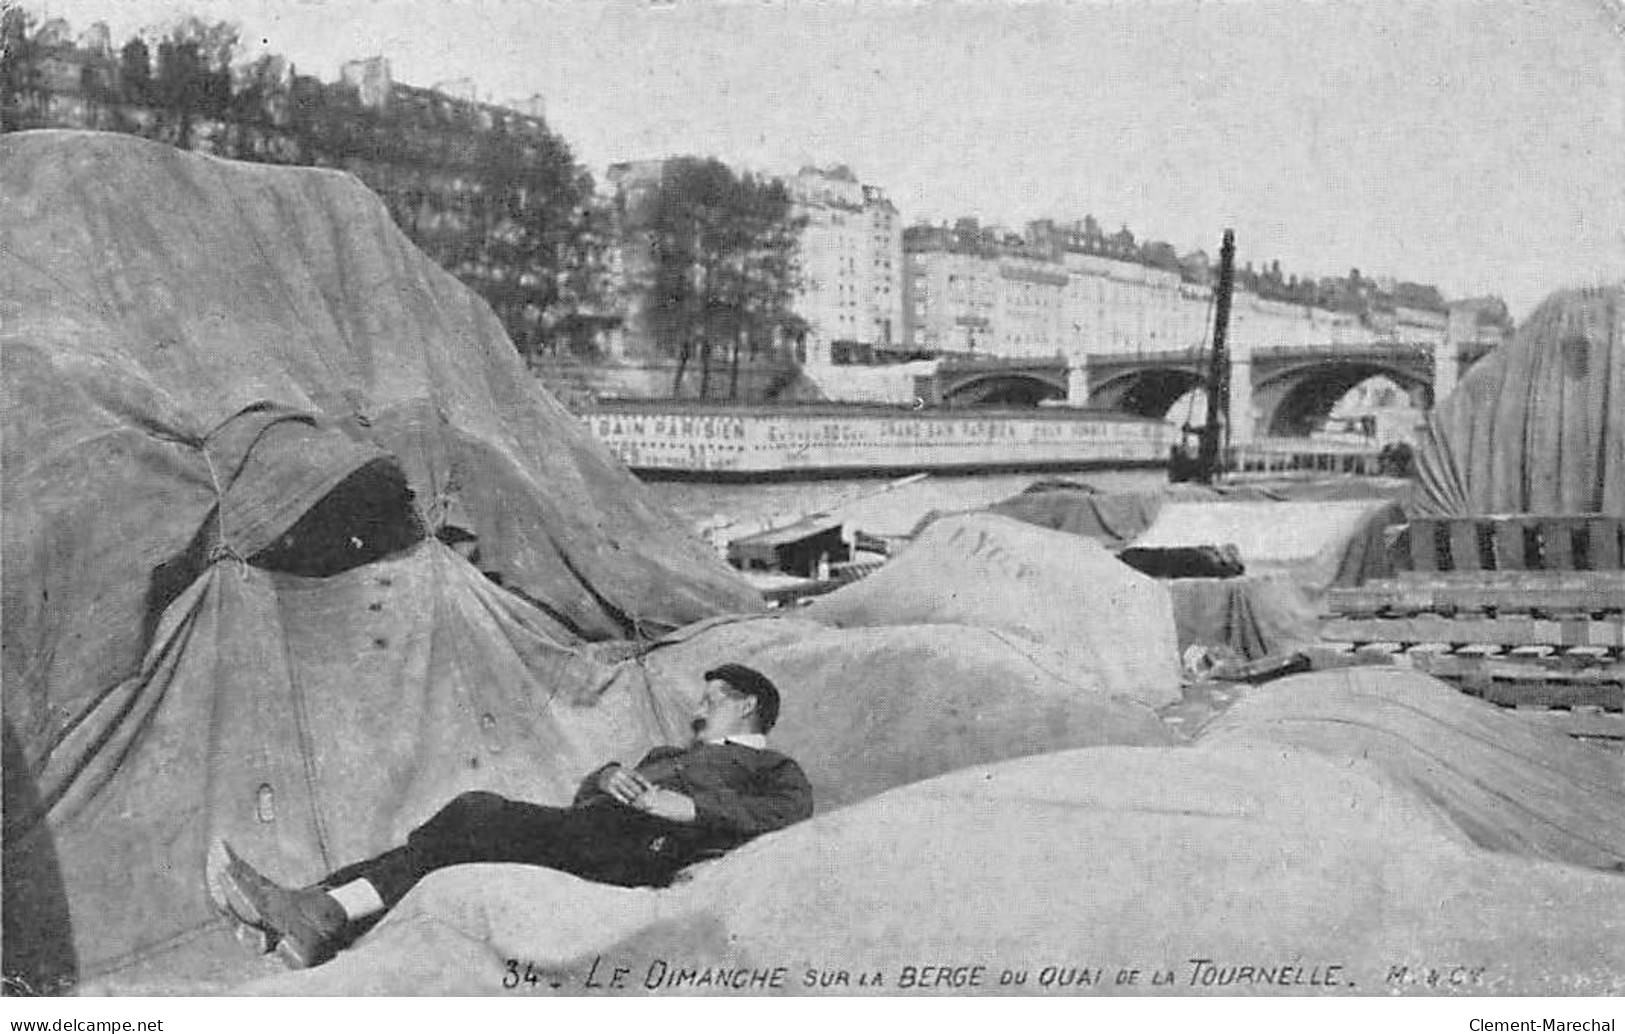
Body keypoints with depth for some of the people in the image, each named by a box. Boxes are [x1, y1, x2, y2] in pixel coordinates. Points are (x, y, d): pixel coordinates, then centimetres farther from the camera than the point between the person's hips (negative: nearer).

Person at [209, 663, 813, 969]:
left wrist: (688, 805, -16)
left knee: (477, 815, -24)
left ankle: (326, 914, -34)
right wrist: (610, 776, 3)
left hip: (639, 843, -7)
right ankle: (308, 914, -29)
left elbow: (792, 814, -5)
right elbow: (586, 790, 29)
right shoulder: (668, 754, 42)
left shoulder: (775, 768, 20)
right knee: (463, 834, -15)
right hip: (582, 833, 7)